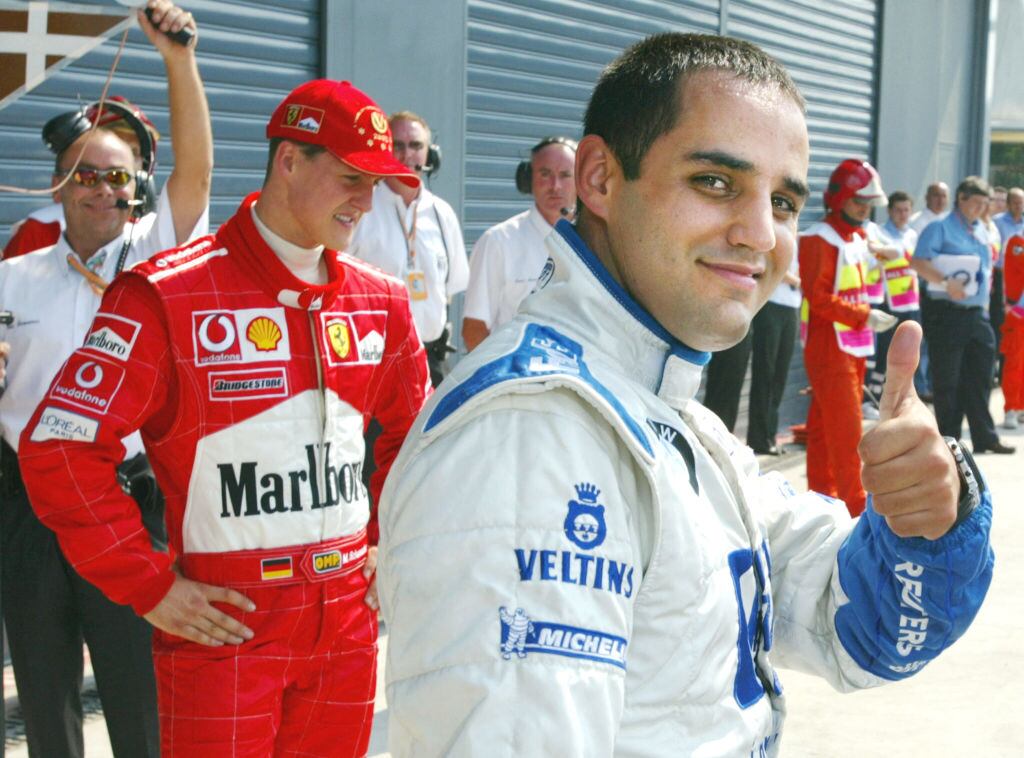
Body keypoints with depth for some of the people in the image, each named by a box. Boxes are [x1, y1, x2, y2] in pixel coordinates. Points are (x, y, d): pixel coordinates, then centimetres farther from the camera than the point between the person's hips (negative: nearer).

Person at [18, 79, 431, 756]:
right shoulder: (169, 295, -11)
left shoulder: (379, 301, 7)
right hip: (223, 623, -5)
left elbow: (411, 433, 23)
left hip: (346, 618, 5)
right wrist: (151, 587, -12)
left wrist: (389, 544, 13)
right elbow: (59, 447, -13)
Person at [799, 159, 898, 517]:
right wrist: (864, 316, -20)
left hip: (853, 347, 9)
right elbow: (819, 299, -19)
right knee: (846, 427, -8)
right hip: (829, 348, -9)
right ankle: (855, 502, -5)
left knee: (824, 425, 13)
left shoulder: (858, 238, 16)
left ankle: (823, 494, 18)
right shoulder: (820, 238, -13)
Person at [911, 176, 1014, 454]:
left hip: (976, 313, 7)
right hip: (946, 313, -7)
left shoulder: (981, 231, 17)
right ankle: (948, 439, 8)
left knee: (979, 378, 10)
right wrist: (947, 283, -28)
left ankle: (984, 437, 17)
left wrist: (984, 291, 15)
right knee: (947, 380, 0)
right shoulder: (940, 228, -6)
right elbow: (918, 262, -18)